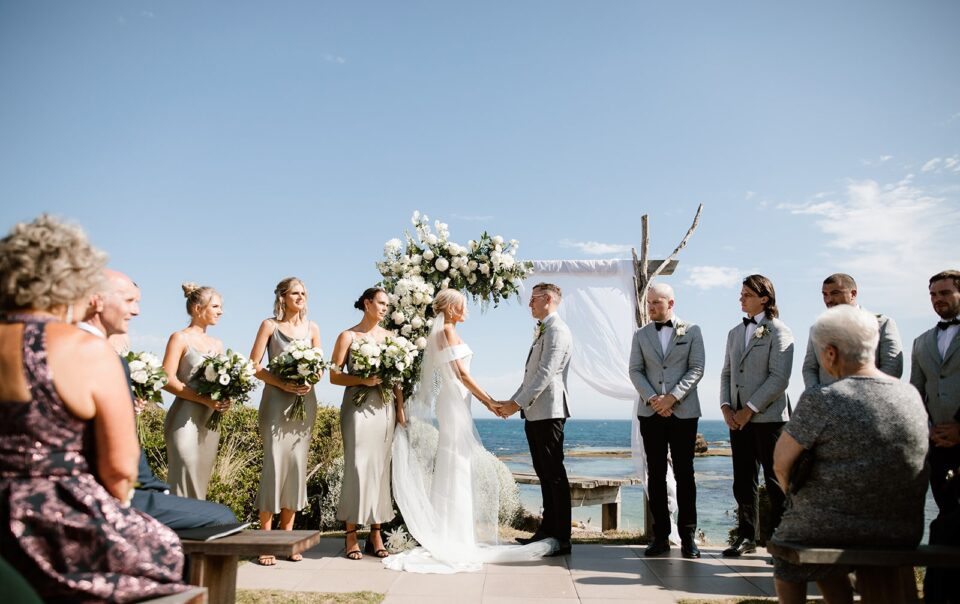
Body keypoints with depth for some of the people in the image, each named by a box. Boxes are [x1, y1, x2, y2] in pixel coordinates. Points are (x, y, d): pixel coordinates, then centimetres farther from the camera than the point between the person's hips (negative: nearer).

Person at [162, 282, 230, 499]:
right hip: (186, 418, -6)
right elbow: (167, 380, -12)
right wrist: (205, 400, -20)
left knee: (201, 479, 8)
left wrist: (224, 400, -4)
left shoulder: (217, 344, 15)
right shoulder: (180, 338, -3)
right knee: (186, 480, -8)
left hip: (210, 419, 6)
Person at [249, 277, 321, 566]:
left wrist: (310, 381, -7)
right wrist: (283, 383, -15)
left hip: (305, 400, 4)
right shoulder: (270, 325, 1)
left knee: (297, 464, 4)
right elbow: (254, 365, -3)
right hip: (277, 399, -3)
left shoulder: (312, 327, 11)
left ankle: (287, 534, 13)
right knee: (274, 464, -6)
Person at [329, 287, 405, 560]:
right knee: (358, 466, -6)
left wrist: (400, 408, 5)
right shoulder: (348, 336, 2)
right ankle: (351, 536, 2)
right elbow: (334, 375, -1)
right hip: (358, 406, -4)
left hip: (385, 407, 4)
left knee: (380, 467, 5)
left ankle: (376, 535, 12)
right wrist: (363, 380, -15)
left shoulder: (388, 336, 13)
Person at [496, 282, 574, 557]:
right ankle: (547, 530, 20)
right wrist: (512, 402, 14)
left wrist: (518, 403, -19)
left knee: (555, 474, -5)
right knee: (544, 473, 13)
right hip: (534, 413, 10)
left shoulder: (557, 331, -10)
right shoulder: (542, 331, 20)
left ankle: (562, 538, 0)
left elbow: (545, 374, -19)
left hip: (548, 412, -10)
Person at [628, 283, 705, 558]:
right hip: (651, 412, 2)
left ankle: (688, 536, 9)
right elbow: (635, 371, 5)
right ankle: (660, 536, 9)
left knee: (684, 473, 1)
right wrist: (652, 398, -11)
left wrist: (672, 397, -14)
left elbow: (696, 369, -3)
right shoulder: (641, 334, 12)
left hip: (683, 412, -2)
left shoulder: (691, 331, 6)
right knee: (655, 474, 3)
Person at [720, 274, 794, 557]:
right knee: (743, 482, 9)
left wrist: (749, 409, -15)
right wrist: (725, 406, 2)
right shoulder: (735, 333, 17)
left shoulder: (779, 332, -4)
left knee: (776, 482, 1)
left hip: (768, 417, -6)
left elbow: (779, 378, -13)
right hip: (738, 418, 6)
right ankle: (746, 537, 17)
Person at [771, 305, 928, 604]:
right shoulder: (911, 395, 1)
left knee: (786, 559, 26)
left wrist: (794, 492, 8)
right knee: (827, 564, 34)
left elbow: (781, 462, -13)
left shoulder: (821, 400, -19)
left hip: (837, 531, -6)